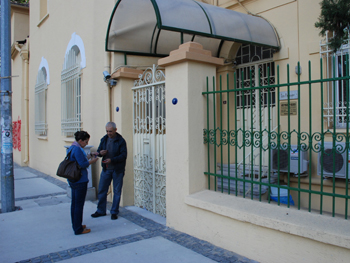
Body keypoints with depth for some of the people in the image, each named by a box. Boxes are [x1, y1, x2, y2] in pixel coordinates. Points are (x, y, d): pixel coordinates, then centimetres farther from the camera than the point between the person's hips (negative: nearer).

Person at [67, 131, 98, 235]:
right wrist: (92, 160, -8)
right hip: (80, 181, -10)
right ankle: (78, 229, 8)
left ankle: (75, 225, 30)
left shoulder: (71, 148, 11)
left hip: (72, 180, 10)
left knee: (74, 203, 18)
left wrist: (89, 156, 11)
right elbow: (82, 164, -22)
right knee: (79, 204, -1)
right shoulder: (77, 149, -20)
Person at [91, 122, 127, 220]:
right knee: (101, 190, 8)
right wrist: (100, 153, -10)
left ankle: (114, 212, 18)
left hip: (117, 170, -5)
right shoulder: (104, 139, 7)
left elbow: (124, 155, -14)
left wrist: (112, 160, -26)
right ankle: (101, 211, 24)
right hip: (106, 169, 5)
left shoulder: (121, 141, -9)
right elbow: (99, 151, 15)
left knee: (117, 191, 5)